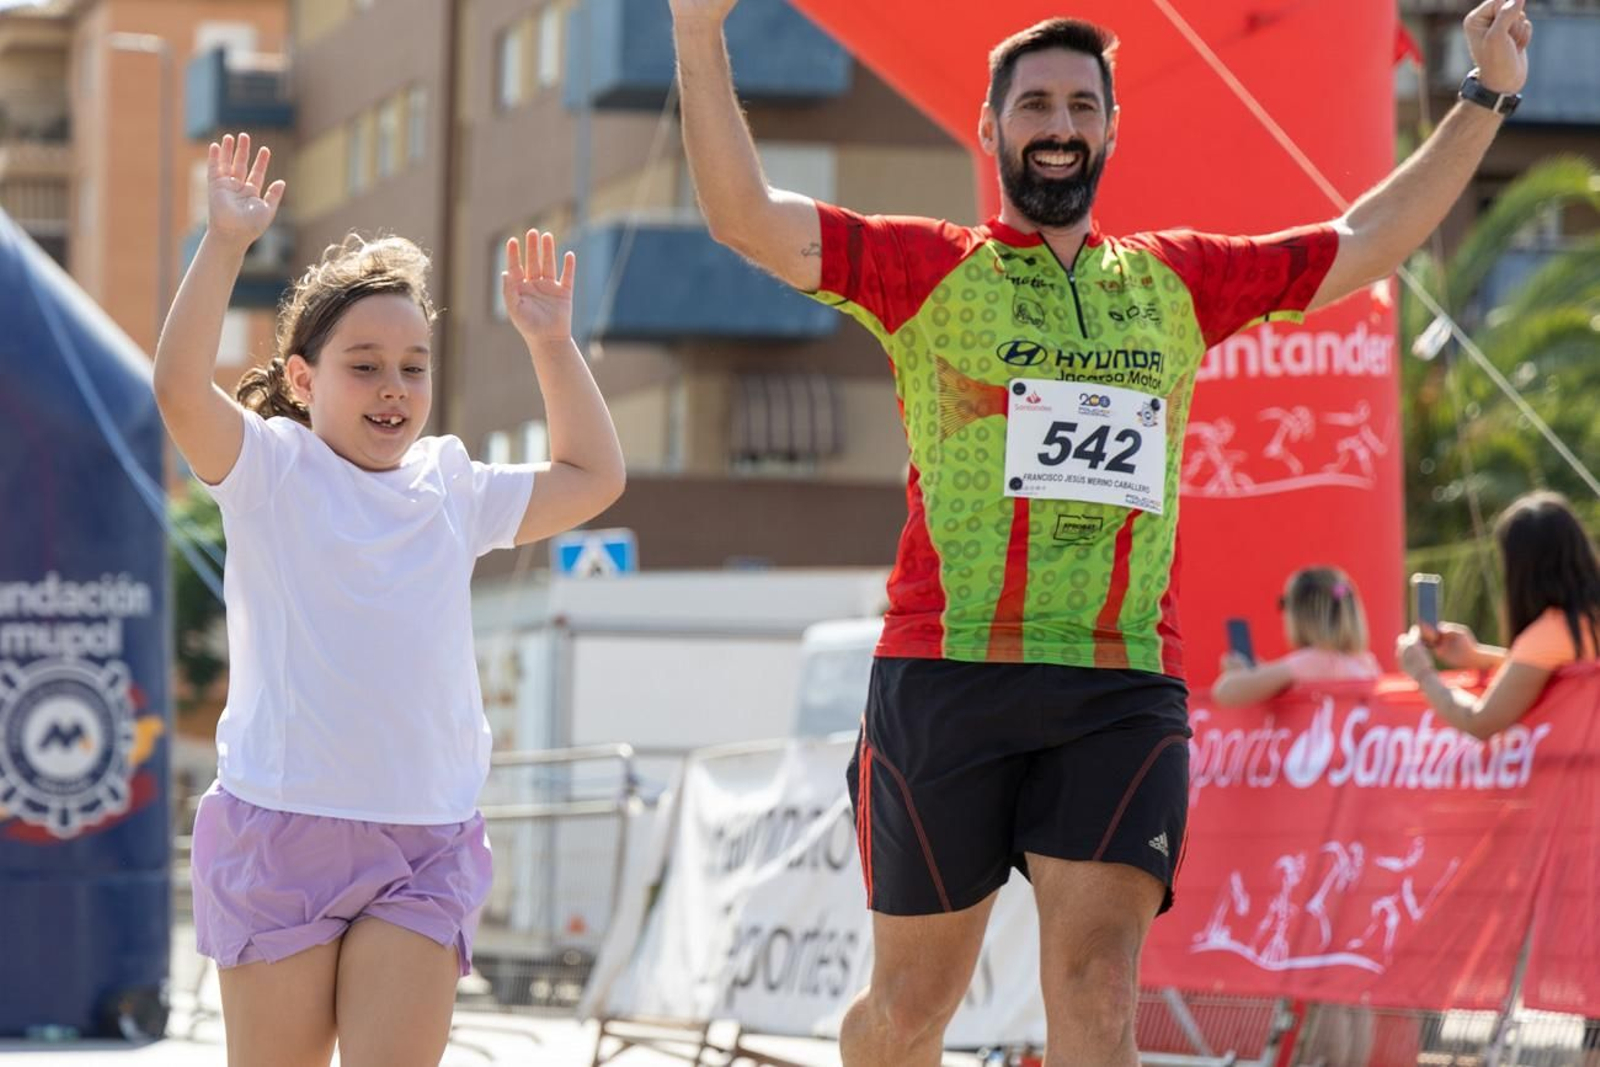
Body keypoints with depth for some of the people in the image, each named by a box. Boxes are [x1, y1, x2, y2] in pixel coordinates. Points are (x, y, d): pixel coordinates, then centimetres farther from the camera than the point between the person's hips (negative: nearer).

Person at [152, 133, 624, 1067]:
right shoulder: (271, 471, 0)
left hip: (424, 847, 3)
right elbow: (180, 388, -18)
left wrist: (552, 344, 20)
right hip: (283, 824, -3)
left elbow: (592, 477, 26)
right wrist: (226, 245, -22)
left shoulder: (453, 490, 14)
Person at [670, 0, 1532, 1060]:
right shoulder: (928, 270, 6)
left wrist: (1486, 97, 23)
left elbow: (1368, 242, 25)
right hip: (946, 679, -2)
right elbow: (747, 215, -5)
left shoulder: (1176, 282, 17)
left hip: (1124, 693, 2)